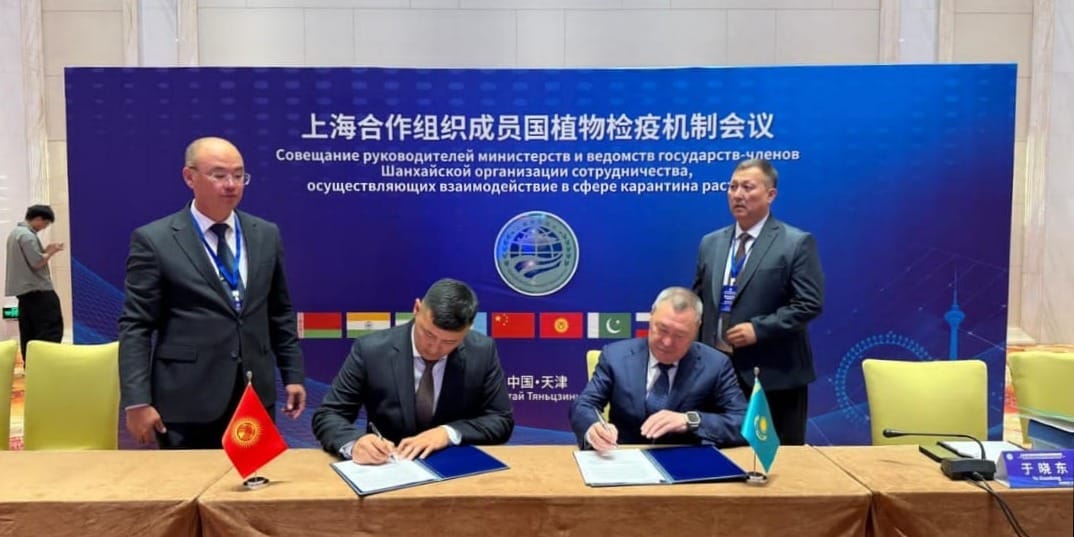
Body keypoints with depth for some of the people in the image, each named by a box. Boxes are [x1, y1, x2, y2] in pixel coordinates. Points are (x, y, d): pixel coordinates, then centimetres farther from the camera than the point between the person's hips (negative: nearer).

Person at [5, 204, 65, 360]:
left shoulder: (15, 232, 15)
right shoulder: (28, 236, -16)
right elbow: (37, 263, -19)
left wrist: (45, 251, 11)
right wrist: (51, 252, -5)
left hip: (23, 290, 10)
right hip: (38, 290, -10)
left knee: (29, 332, 11)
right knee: (52, 328, -7)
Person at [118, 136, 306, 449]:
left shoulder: (267, 235, 7)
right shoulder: (154, 240, -4)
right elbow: (135, 327, -6)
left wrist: (293, 375, 9)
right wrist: (137, 402, -11)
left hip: (256, 397, 4)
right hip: (187, 403, -3)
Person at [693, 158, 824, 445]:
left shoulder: (797, 243, -5)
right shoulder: (710, 243, 11)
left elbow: (809, 303, -13)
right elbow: (698, 302, 14)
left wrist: (758, 329, -19)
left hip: (774, 374, -4)